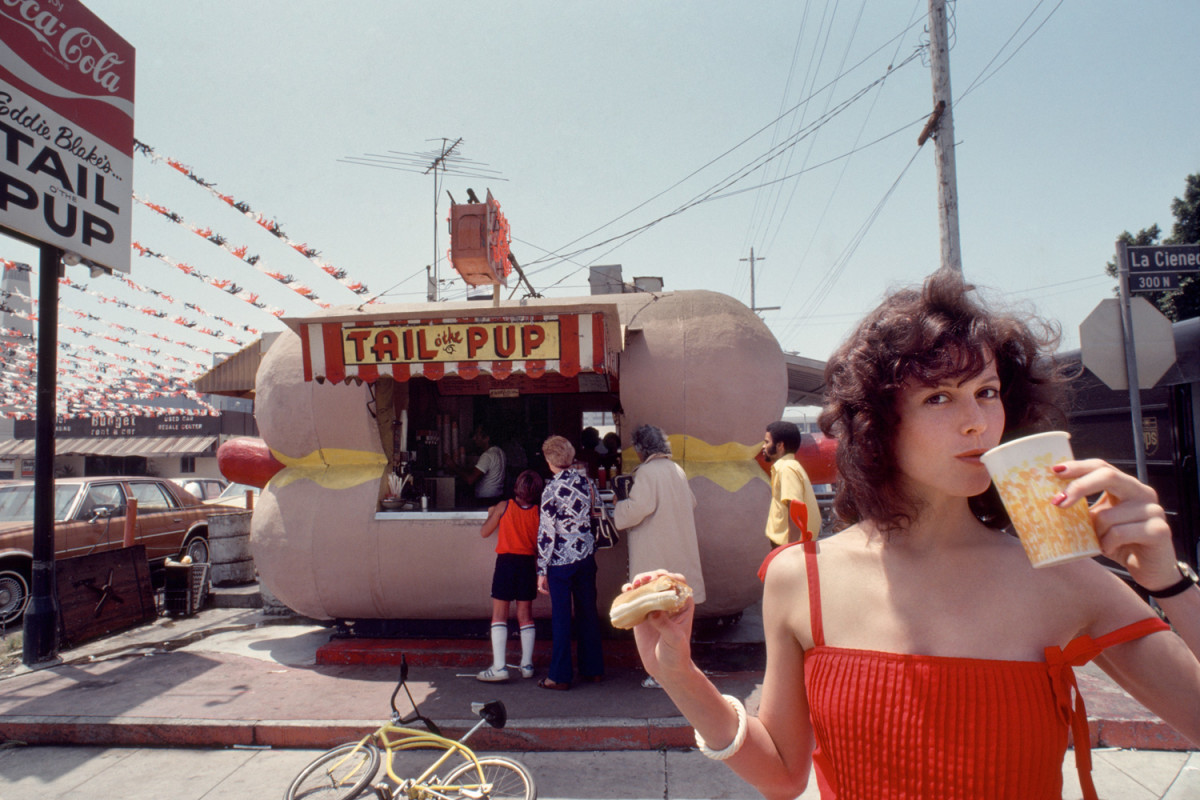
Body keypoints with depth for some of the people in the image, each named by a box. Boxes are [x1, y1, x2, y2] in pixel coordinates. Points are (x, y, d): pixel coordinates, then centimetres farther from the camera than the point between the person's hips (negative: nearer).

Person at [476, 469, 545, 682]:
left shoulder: (504, 506, -5)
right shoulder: (539, 513, -2)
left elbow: (484, 532, 5)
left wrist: (491, 515, 21)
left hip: (506, 561, -2)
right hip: (528, 563, 2)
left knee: (499, 616, 3)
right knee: (525, 615, 12)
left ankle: (499, 667, -2)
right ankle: (527, 664, 16)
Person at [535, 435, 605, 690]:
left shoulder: (552, 489, -15)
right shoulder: (585, 480, 1)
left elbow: (546, 532, -14)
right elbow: (596, 515, 9)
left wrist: (542, 571, -9)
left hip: (561, 561, -5)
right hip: (587, 556, 5)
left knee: (561, 617, 4)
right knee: (588, 612, 14)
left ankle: (560, 675, 14)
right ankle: (593, 669, 25)